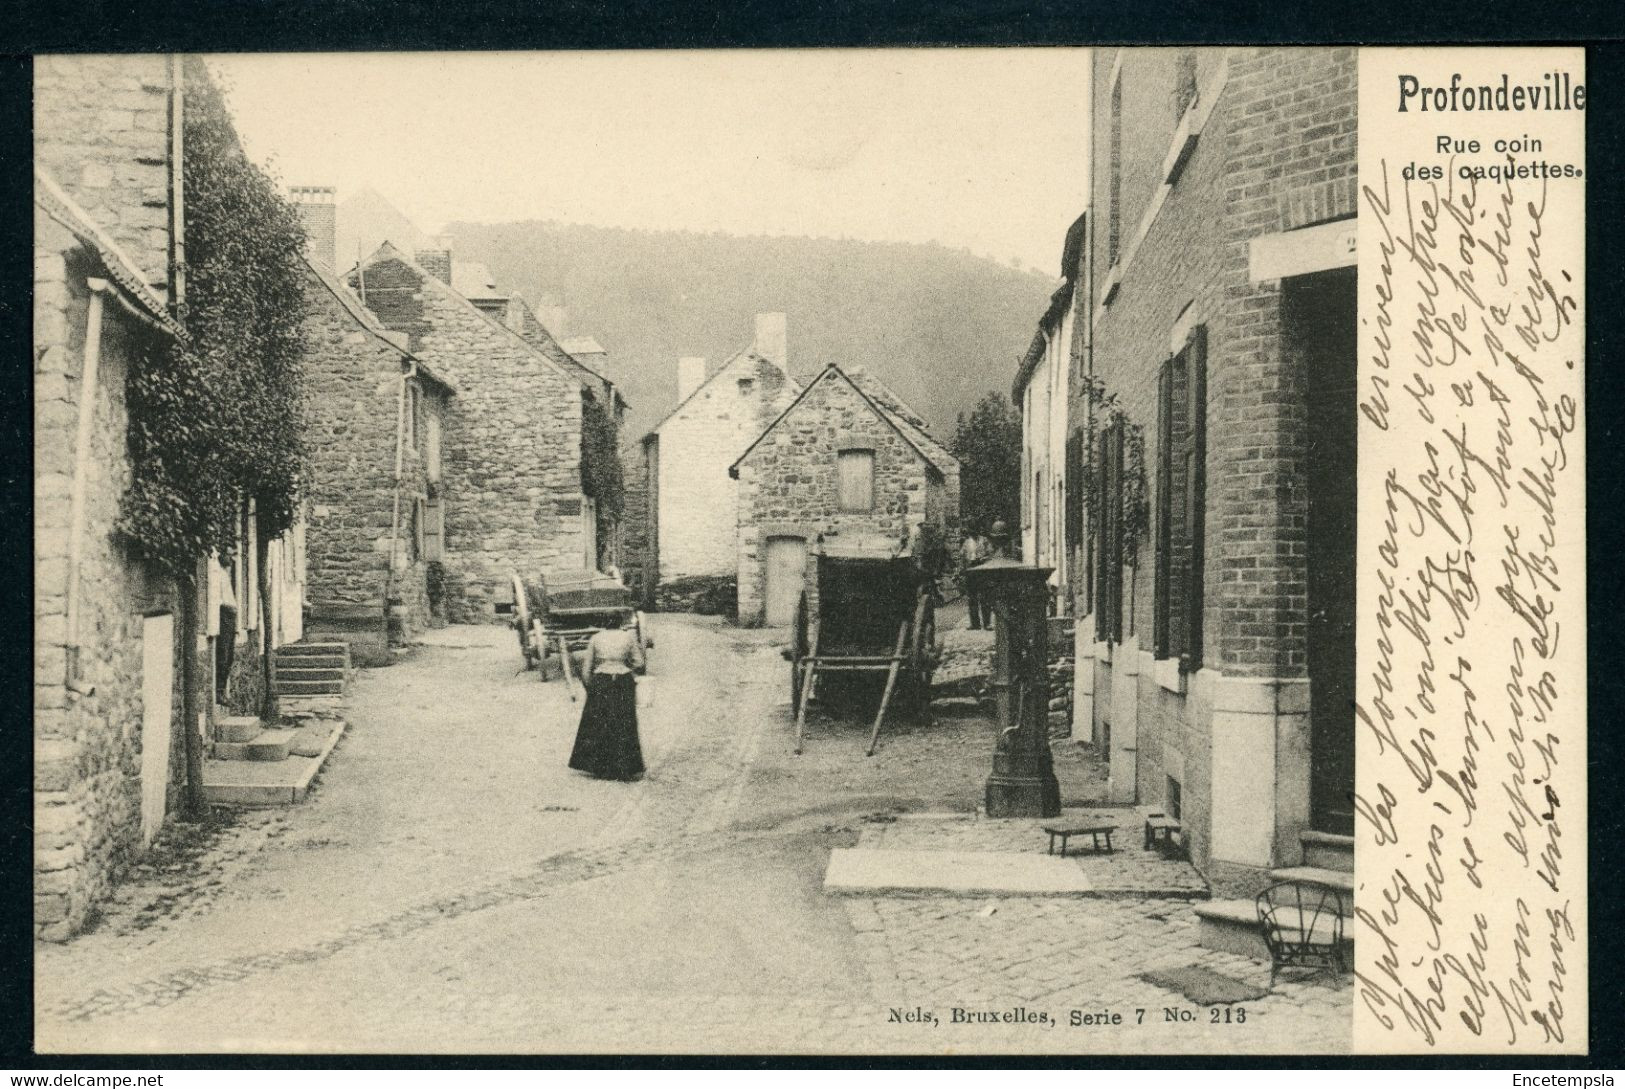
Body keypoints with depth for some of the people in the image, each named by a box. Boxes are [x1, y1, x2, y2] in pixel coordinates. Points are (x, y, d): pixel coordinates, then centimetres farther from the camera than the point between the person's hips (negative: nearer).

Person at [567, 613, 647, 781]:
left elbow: (586, 669, 2)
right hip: (623, 685, -1)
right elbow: (638, 663, -1)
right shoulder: (629, 637, -3)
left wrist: (590, 688, 13)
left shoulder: (595, 639, 1)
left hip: (600, 684, 1)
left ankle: (600, 768, 16)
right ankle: (625, 771, 7)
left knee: (598, 726, 12)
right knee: (624, 728, 6)